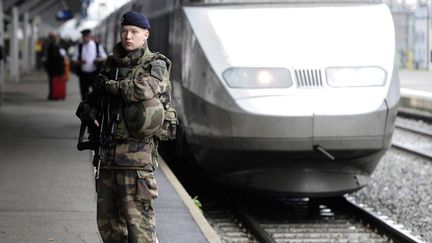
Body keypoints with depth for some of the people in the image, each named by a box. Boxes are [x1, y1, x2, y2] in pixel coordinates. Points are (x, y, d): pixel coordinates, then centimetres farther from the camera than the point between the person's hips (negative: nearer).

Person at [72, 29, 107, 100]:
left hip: (95, 74, -1)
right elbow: (73, 61, 6)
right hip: (83, 75, 1)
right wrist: (80, 62, -16)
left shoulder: (97, 45, 5)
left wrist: (99, 59, -13)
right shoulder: (79, 47, 6)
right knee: (84, 94, 5)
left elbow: (104, 57, 10)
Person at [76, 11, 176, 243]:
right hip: (106, 152, 7)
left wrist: (109, 85, -10)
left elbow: (143, 89, -24)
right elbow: (91, 100, 23)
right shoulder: (111, 64, 16)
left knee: (137, 216, -10)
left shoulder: (155, 65, -2)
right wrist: (88, 111, -1)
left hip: (136, 152, -7)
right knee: (107, 219, 12)